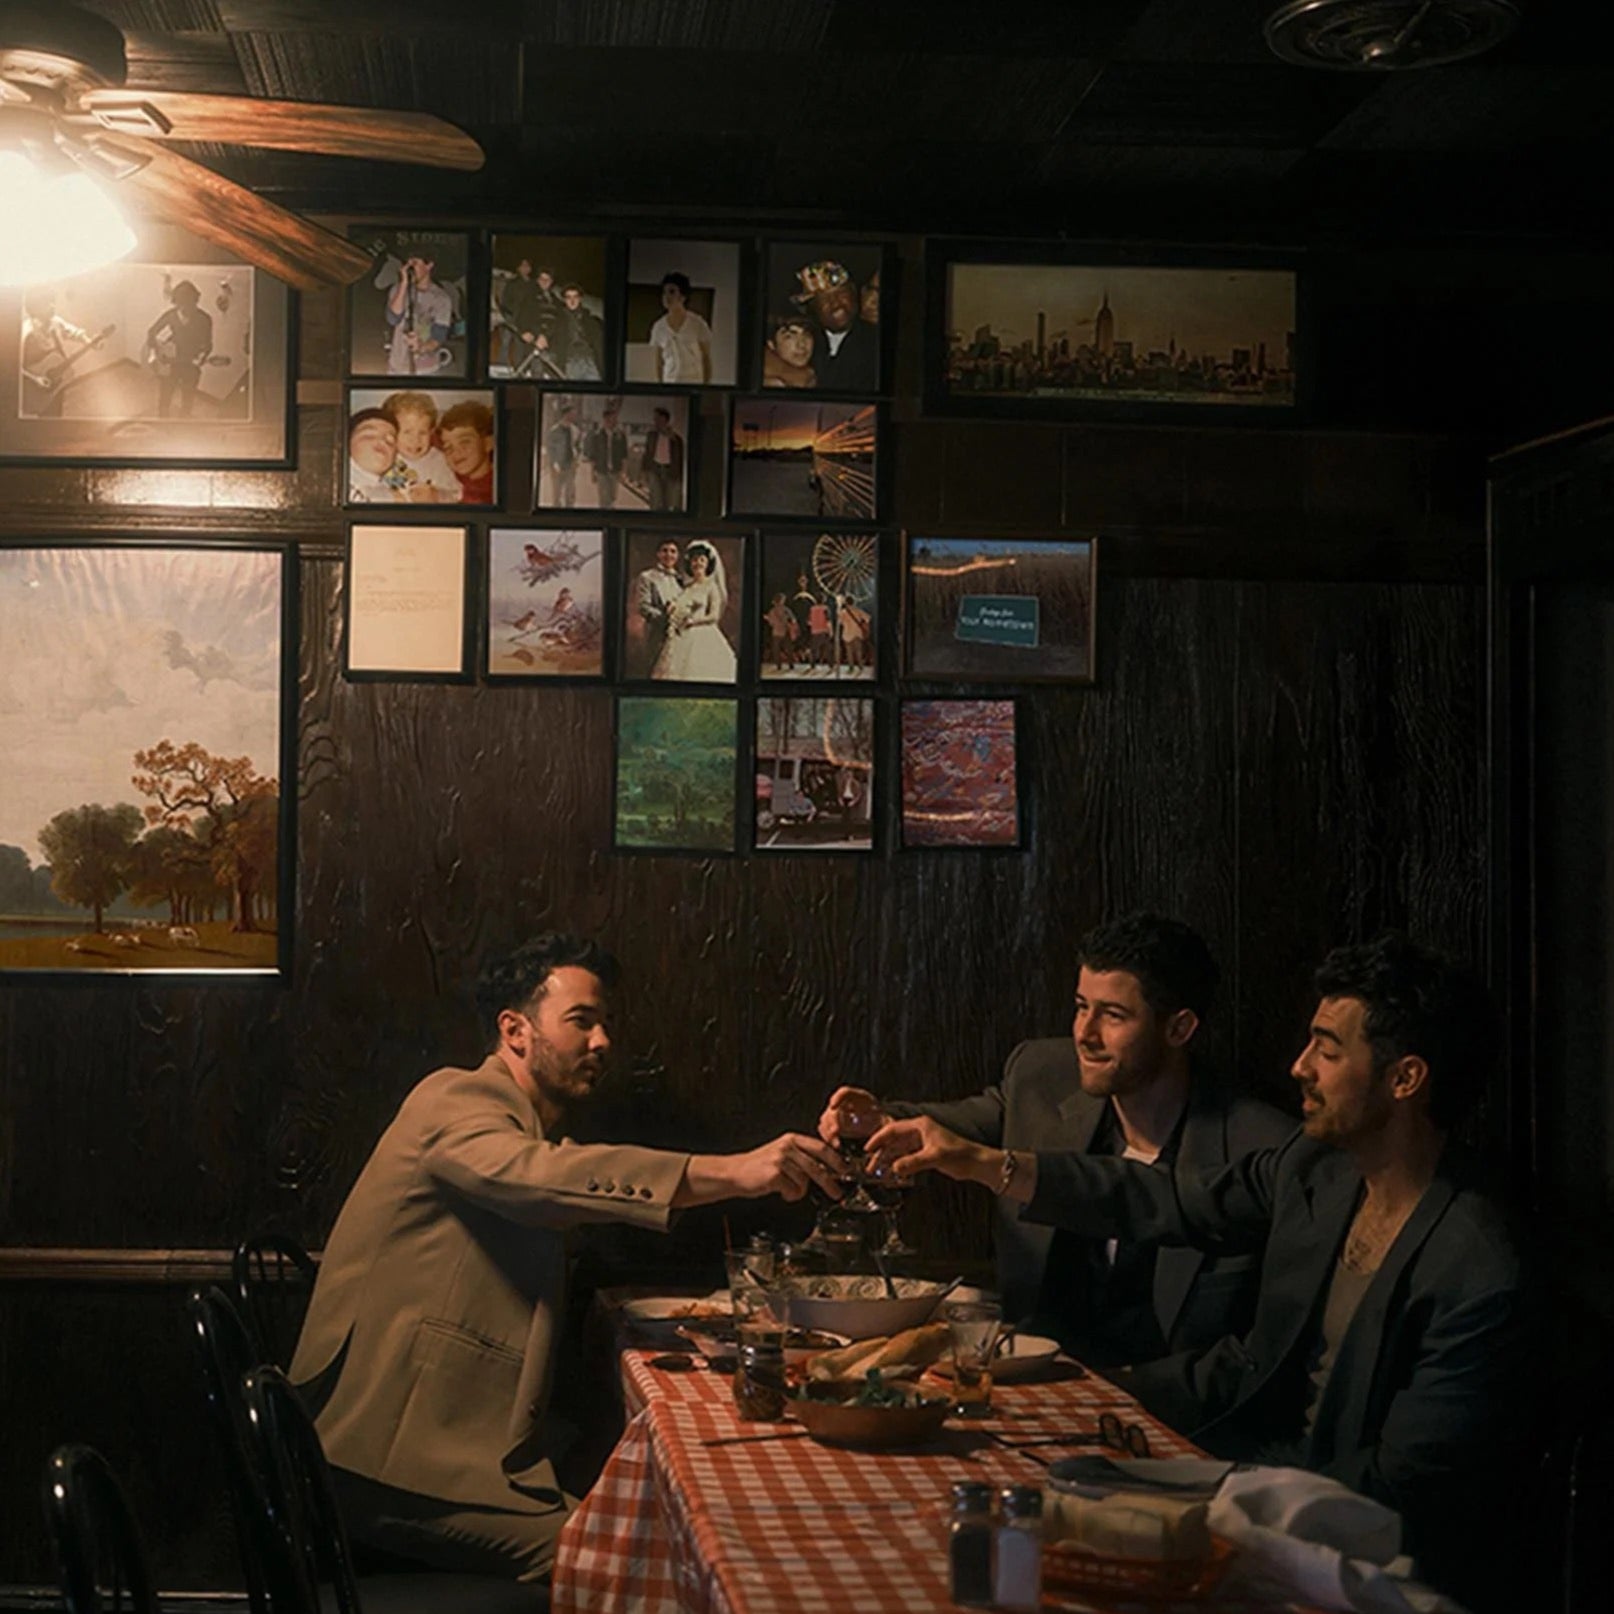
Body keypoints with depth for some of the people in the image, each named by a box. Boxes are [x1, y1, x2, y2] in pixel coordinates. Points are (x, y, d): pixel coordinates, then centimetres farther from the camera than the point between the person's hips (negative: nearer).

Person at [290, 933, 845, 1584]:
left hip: (474, 1443, 9)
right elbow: (534, 1176, -29)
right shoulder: (450, 1101, -8)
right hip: (393, 1460, -9)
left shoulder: (537, 1135, 24)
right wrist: (732, 1172, -38)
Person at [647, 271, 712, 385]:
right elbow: (659, 363, 11)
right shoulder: (658, 327, 5)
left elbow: (706, 359, 2)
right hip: (669, 385, 2)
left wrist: (706, 387, -2)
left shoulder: (697, 324, -3)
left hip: (695, 384, -2)